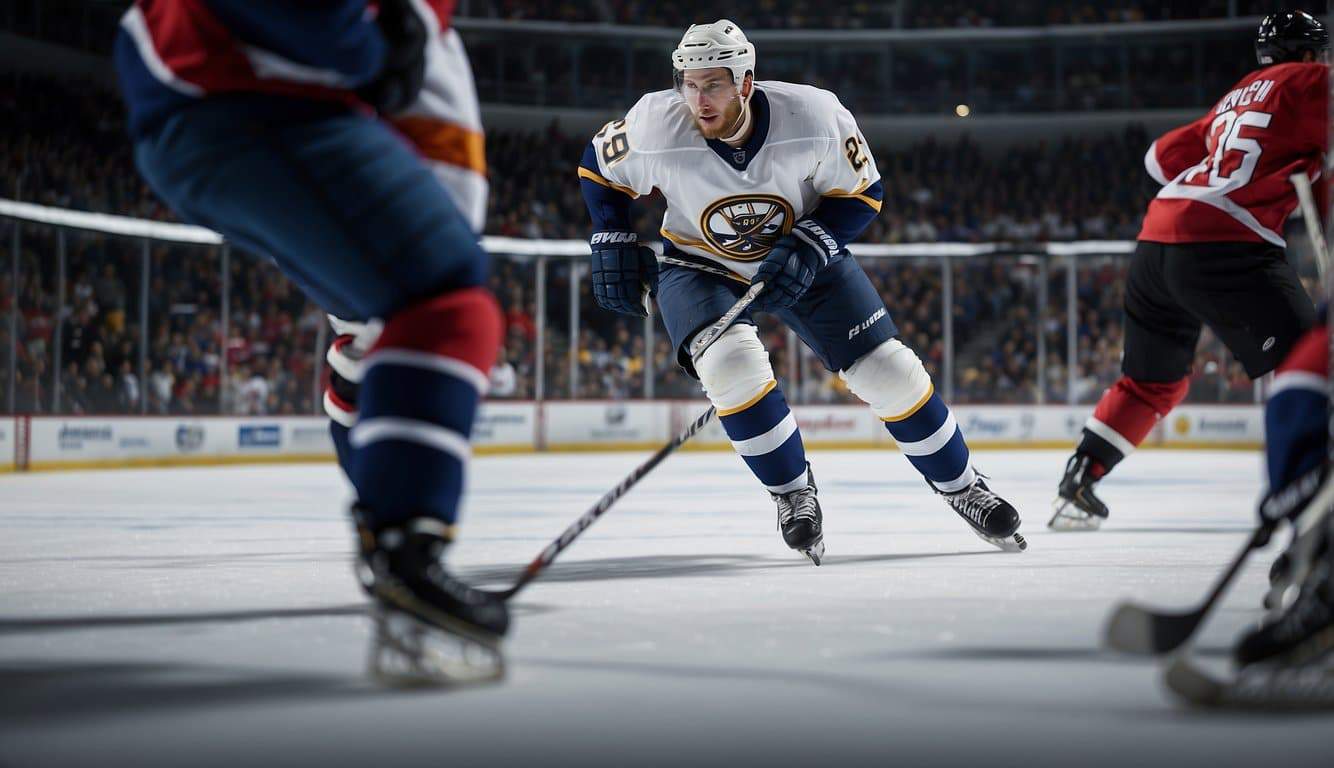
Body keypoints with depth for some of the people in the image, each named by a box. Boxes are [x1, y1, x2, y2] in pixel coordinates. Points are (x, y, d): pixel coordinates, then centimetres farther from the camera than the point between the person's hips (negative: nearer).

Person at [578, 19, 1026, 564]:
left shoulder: (814, 116, -28)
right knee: (731, 362, -29)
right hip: (701, 267, 0)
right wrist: (613, 246, -9)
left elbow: (861, 193, -13)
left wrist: (808, 248, -26)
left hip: (805, 258, 1)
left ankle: (961, 486, 19)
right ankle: (794, 495, -7)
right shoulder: (656, 126, -26)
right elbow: (598, 166, -5)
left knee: (887, 370, -4)